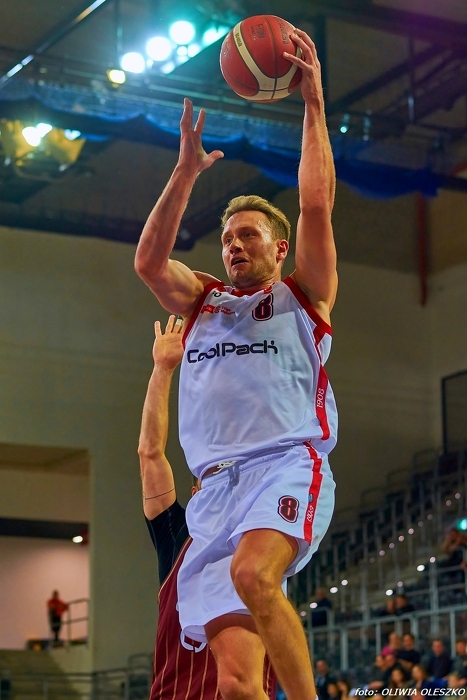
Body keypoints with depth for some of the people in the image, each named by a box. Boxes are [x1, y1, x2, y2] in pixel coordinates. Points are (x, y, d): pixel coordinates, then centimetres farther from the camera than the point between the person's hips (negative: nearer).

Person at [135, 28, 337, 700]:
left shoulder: (303, 295, 15)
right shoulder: (203, 302, 27)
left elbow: (316, 203, 4)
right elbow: (149, 260, 11)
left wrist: (313, 102, 5)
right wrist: (187, 170, 12)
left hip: (287, 467, -4)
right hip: (217, 489, 4)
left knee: (252, 575, -36)